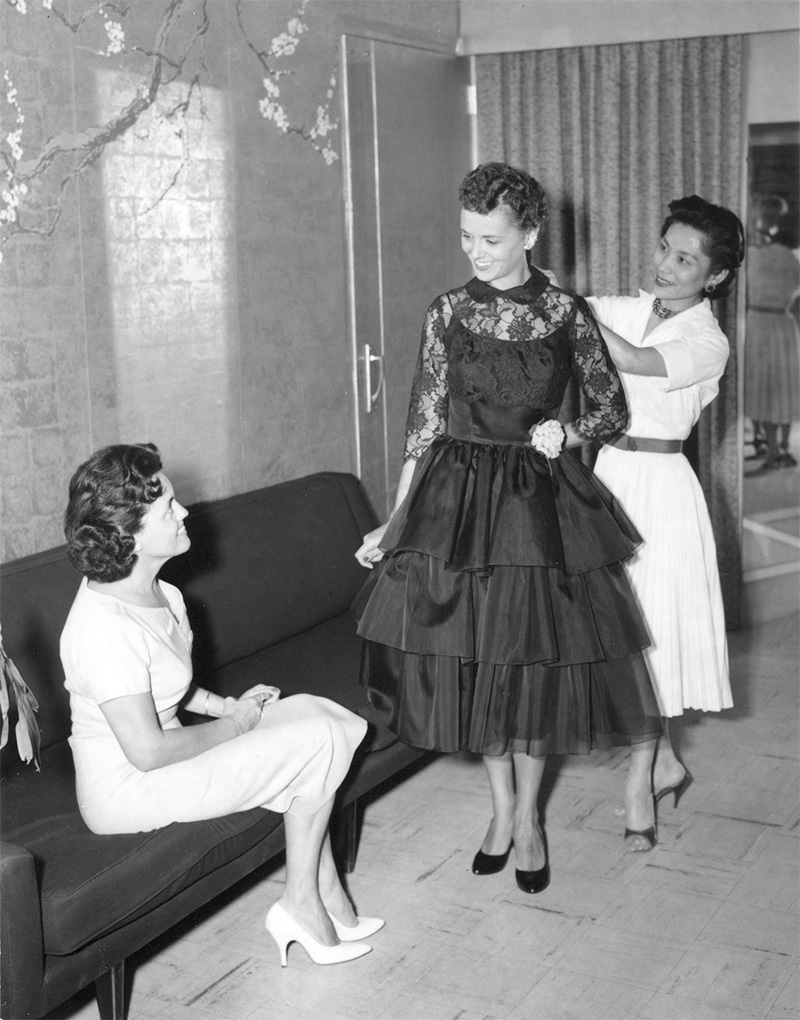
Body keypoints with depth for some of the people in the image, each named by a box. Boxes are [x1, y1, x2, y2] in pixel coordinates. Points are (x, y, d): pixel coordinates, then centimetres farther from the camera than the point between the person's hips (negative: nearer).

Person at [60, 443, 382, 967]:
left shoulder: (155, 591, 1)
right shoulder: (106, 628, -29)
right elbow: (147, 751, -27)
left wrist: (227, 705, 4)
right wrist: (234, 725, -13)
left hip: (154, 755, 9)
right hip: (129, 791, -9)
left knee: (305, 711, 4)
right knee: (318, 743, -9)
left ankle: (325, 897, 8)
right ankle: (301, 902, 7)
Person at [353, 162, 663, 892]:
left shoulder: (567, 314, -3)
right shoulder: (448, 312, 0)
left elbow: (613, 411, 6)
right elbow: (424, 422, 1)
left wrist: (568, 433, -15)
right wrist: (397, 520, -2)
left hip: (538, 500, -1)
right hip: (457, 499, 1)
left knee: (537, 654, 5)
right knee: (472, 656, 7)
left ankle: (528, 817, 25)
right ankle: (502, 808, 27)